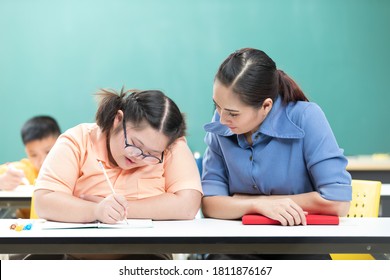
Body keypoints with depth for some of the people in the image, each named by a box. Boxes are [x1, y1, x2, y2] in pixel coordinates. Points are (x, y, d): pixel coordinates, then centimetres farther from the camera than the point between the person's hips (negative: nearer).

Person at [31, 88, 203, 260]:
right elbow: (43, 203, -12)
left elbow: (188, 205, -16)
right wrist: (95, 211, -28)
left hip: (146, 259, -1)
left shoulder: (173, 147, -3)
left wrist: (117, 208, -15)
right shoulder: (77, 141, -3)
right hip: (72, 258, 1)